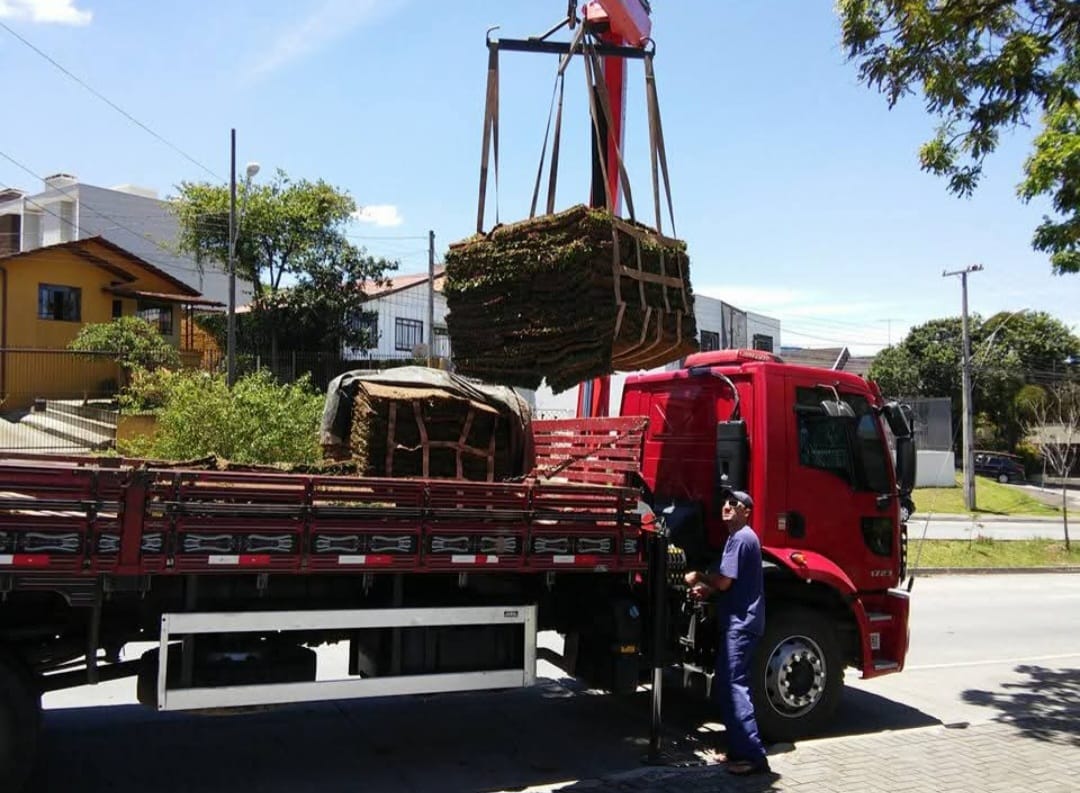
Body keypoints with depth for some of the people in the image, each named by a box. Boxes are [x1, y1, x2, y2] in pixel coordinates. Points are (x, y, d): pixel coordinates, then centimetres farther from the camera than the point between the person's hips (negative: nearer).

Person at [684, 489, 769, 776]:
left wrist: (698, 577, -1)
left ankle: (754, 755, -10)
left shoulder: (741, 537, -14)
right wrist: (706, 591, 6)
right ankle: (740, 749, 18)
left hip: (741, 623, -11)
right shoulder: (738, 537, 20)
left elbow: (724, 581, -19)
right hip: (736, 621, 11)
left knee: (735, 687, -12)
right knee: (725, 687, 13)